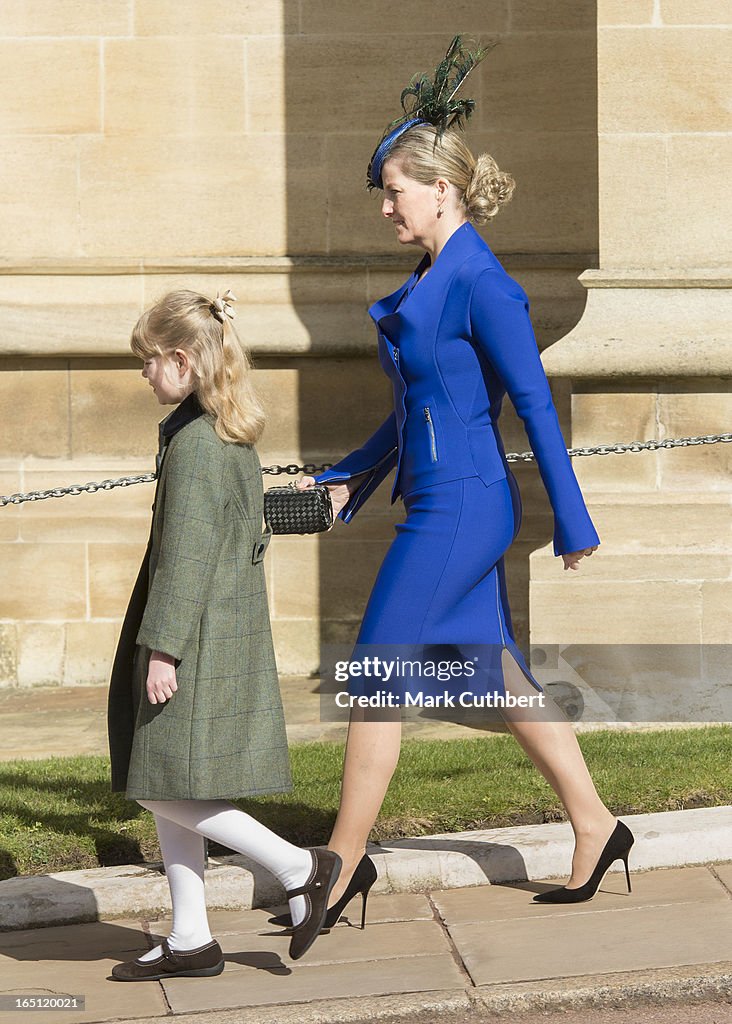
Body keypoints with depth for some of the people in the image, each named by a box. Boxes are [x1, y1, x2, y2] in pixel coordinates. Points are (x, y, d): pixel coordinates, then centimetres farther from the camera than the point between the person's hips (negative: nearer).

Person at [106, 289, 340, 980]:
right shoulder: (233, 435, 13)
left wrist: (162, 646, -19)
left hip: (194, 636, -10)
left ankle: (299, 868, 0)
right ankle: (190, 942, 15)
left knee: (161, 787, -6)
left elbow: (185, 553, -20)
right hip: (229, 630, 10)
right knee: (166, 794, 11)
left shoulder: (193, 441, -16)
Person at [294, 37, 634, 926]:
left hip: (460, 510, -10)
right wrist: (345, 481, 19)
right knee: (498, 677, 14)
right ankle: (594, 827, 22)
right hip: (444, 508, 10)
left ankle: (345, 860, 7)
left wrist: (571, 525, -14)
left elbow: (535, 404, -15)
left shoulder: (480, 283, -15)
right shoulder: (429, 279, 13)